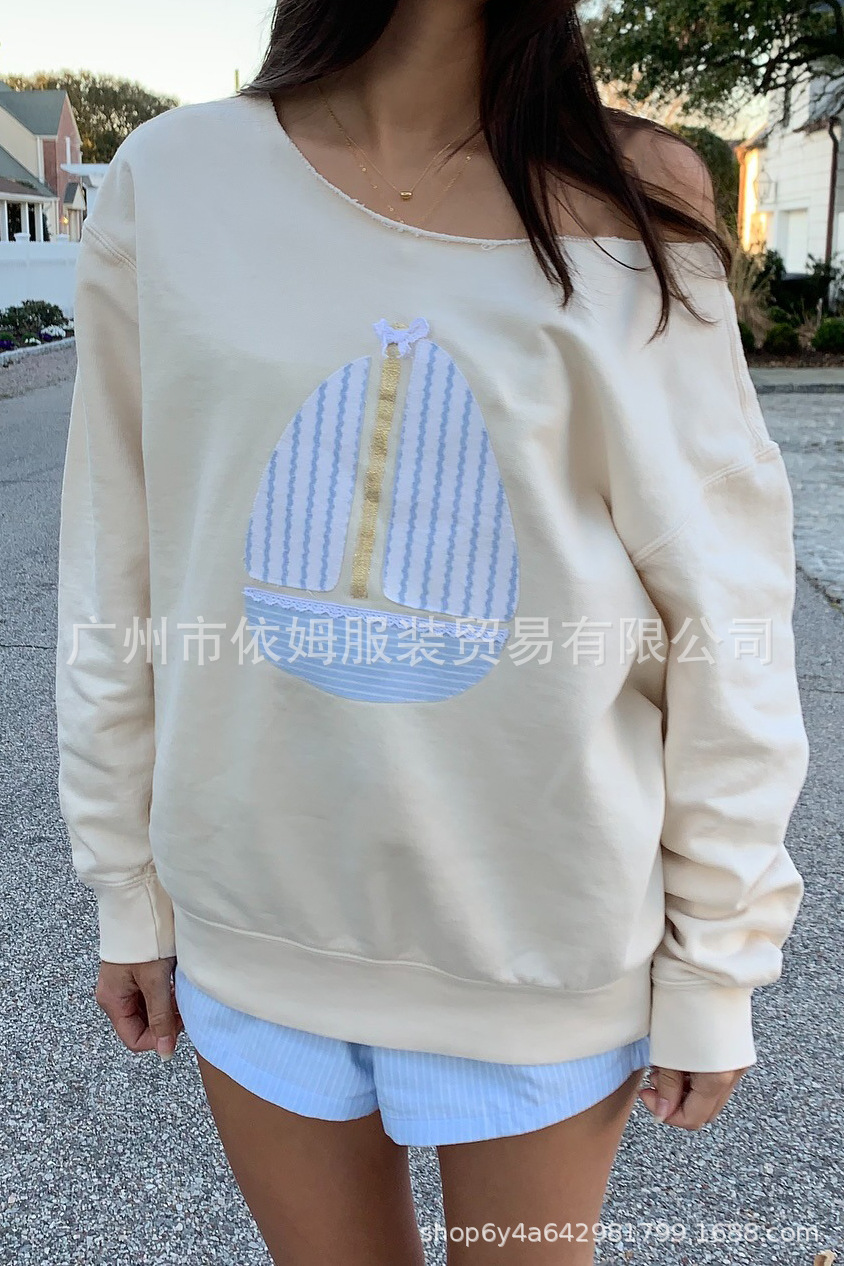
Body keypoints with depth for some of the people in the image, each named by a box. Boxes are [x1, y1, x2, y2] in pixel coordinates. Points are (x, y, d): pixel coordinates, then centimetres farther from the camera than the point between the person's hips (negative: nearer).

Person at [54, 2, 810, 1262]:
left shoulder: (638, 204, -5)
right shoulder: (171, 182, -3)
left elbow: (724, 623, -5)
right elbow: (117, 578, 2)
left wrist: (718, 966, -2)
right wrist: (129, 891, 7)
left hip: (545, 933, 0)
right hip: (253, 922, 2)